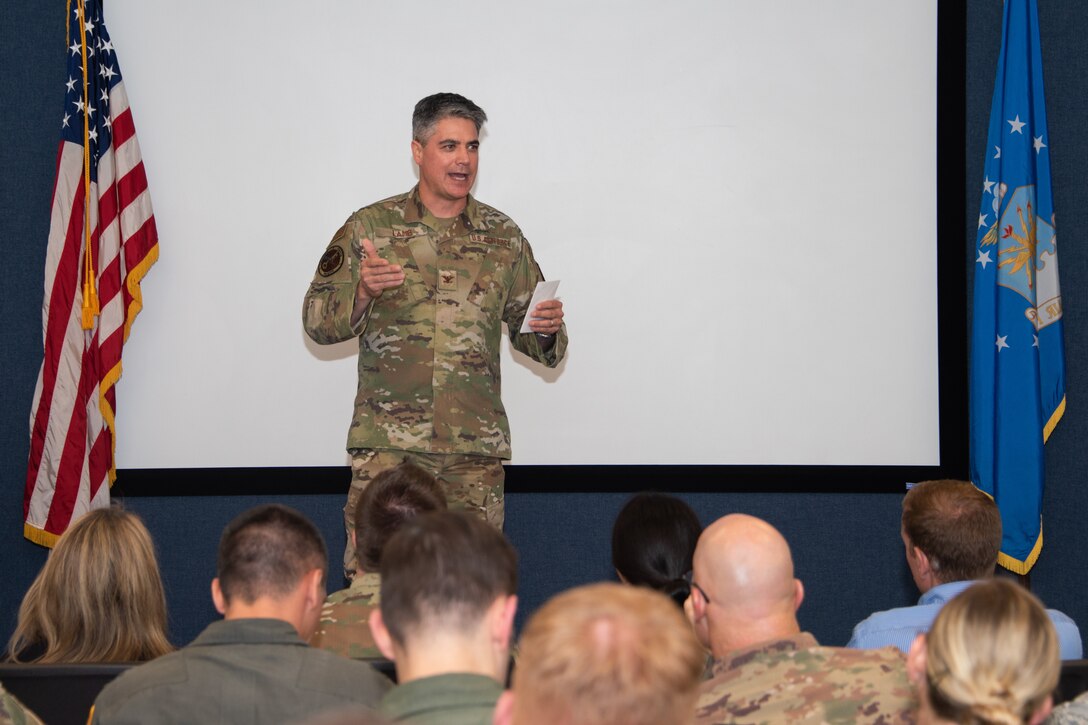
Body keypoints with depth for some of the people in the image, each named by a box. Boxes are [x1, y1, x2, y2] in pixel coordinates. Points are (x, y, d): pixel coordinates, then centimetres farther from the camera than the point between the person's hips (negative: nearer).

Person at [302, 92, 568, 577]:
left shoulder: (504, 237, 12)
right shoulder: (370, 228, 5)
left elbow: (528, 334, 18)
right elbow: (317, 322, 4)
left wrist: (547, 329, -6)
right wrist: (363, 292, -15)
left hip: (477, 446, 2)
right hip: (387, 444, -2)